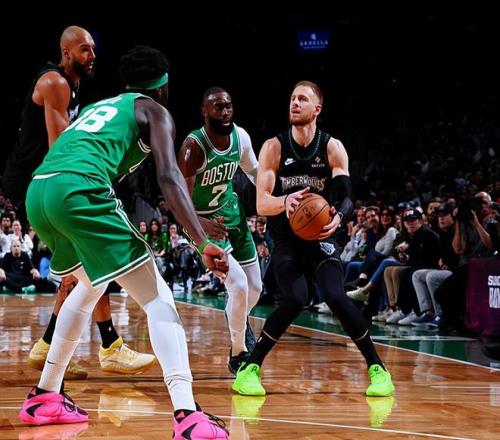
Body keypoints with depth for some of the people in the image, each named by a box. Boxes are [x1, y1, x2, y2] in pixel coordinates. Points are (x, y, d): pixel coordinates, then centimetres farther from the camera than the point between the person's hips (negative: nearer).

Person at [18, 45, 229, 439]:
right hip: (78, 189, -7)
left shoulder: (98, 107, 35)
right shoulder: (155, 111, 14)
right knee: (157, 298, -3)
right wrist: (205, 244, -10)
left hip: (37, 191, 7)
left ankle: (45, 397, 35)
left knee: (91, 284, 32)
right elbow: (168, 177, -3)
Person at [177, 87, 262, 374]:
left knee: (255, 286, 12)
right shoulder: (194, 146, -27)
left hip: (232, 212, 6)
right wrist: (202, 224, -47)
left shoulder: (241, 136, -9)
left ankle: (239, 319, 49)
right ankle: (238, 353, 0)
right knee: (239, 284, -21)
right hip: (204, 222, -6)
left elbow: (254, 172, 12)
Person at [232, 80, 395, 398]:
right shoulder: (274, 148, -9)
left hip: (320, 237, 1)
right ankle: (249, 369, -9)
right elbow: (262, 204, -15)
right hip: (286, 241, -1)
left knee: (336, 297, -20)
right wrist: (285, 201, -39)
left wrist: (339, 217, -35)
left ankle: (378, 369, -3)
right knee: (296, 300, -24)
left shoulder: (333, 148, -6)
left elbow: (347, 198, -11)